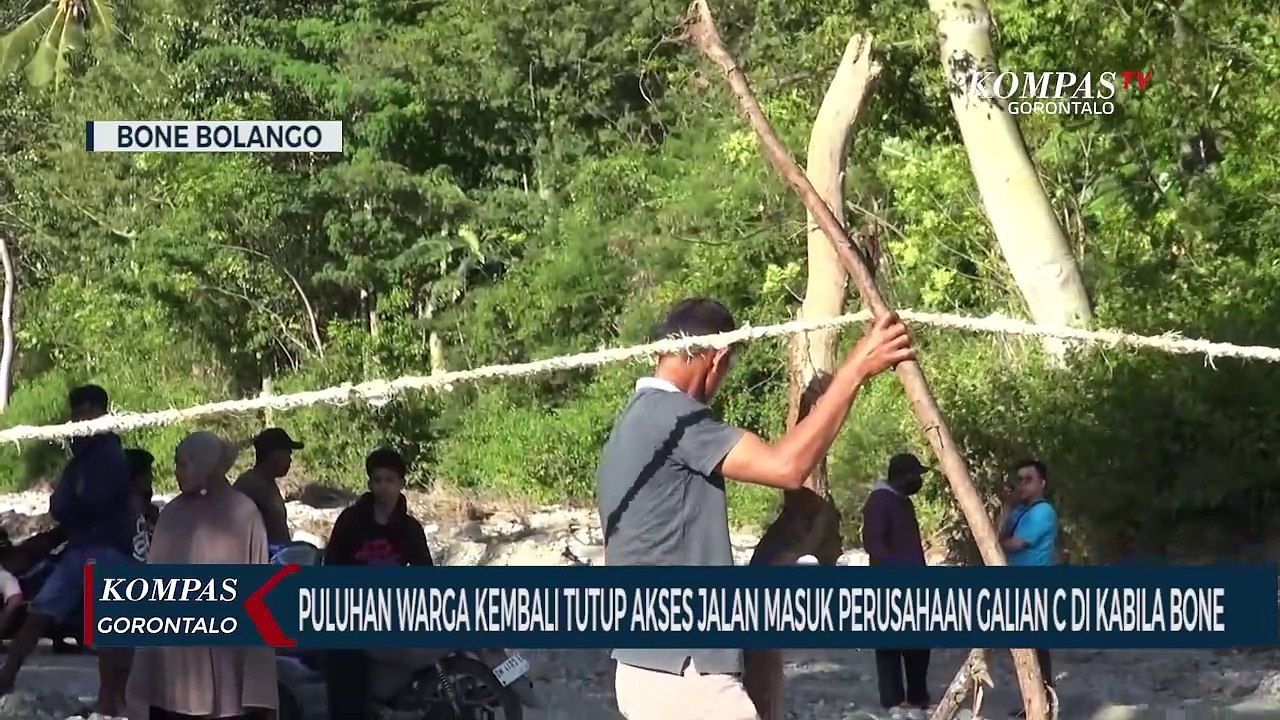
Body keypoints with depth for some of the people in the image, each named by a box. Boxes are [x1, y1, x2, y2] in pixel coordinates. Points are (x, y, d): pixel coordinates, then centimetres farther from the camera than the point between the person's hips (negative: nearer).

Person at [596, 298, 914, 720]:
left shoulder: (633, 423, 17)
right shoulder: (671, 415, -14)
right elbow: (786, 467, -25)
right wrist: (856, 368, -21)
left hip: (647, 668, 10)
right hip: (683, 675, -10)